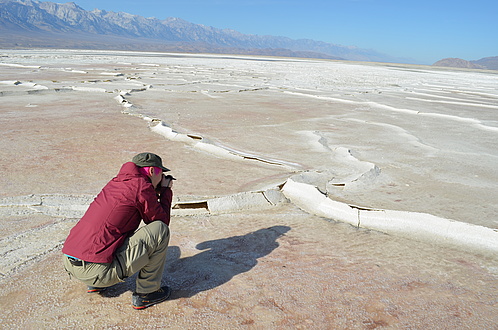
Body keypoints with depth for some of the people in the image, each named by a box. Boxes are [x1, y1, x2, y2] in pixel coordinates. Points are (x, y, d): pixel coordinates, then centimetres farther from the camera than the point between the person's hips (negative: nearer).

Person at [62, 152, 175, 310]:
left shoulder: (116, 182, 16)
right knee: (160, 230, -6)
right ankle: (146, 293, 5)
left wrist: (158, 190, 28)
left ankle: (96, 284, 25)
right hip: (97, 271, -9)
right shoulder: (142, 187, -7)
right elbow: (162, 220, 4)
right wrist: (166, 191, 17)